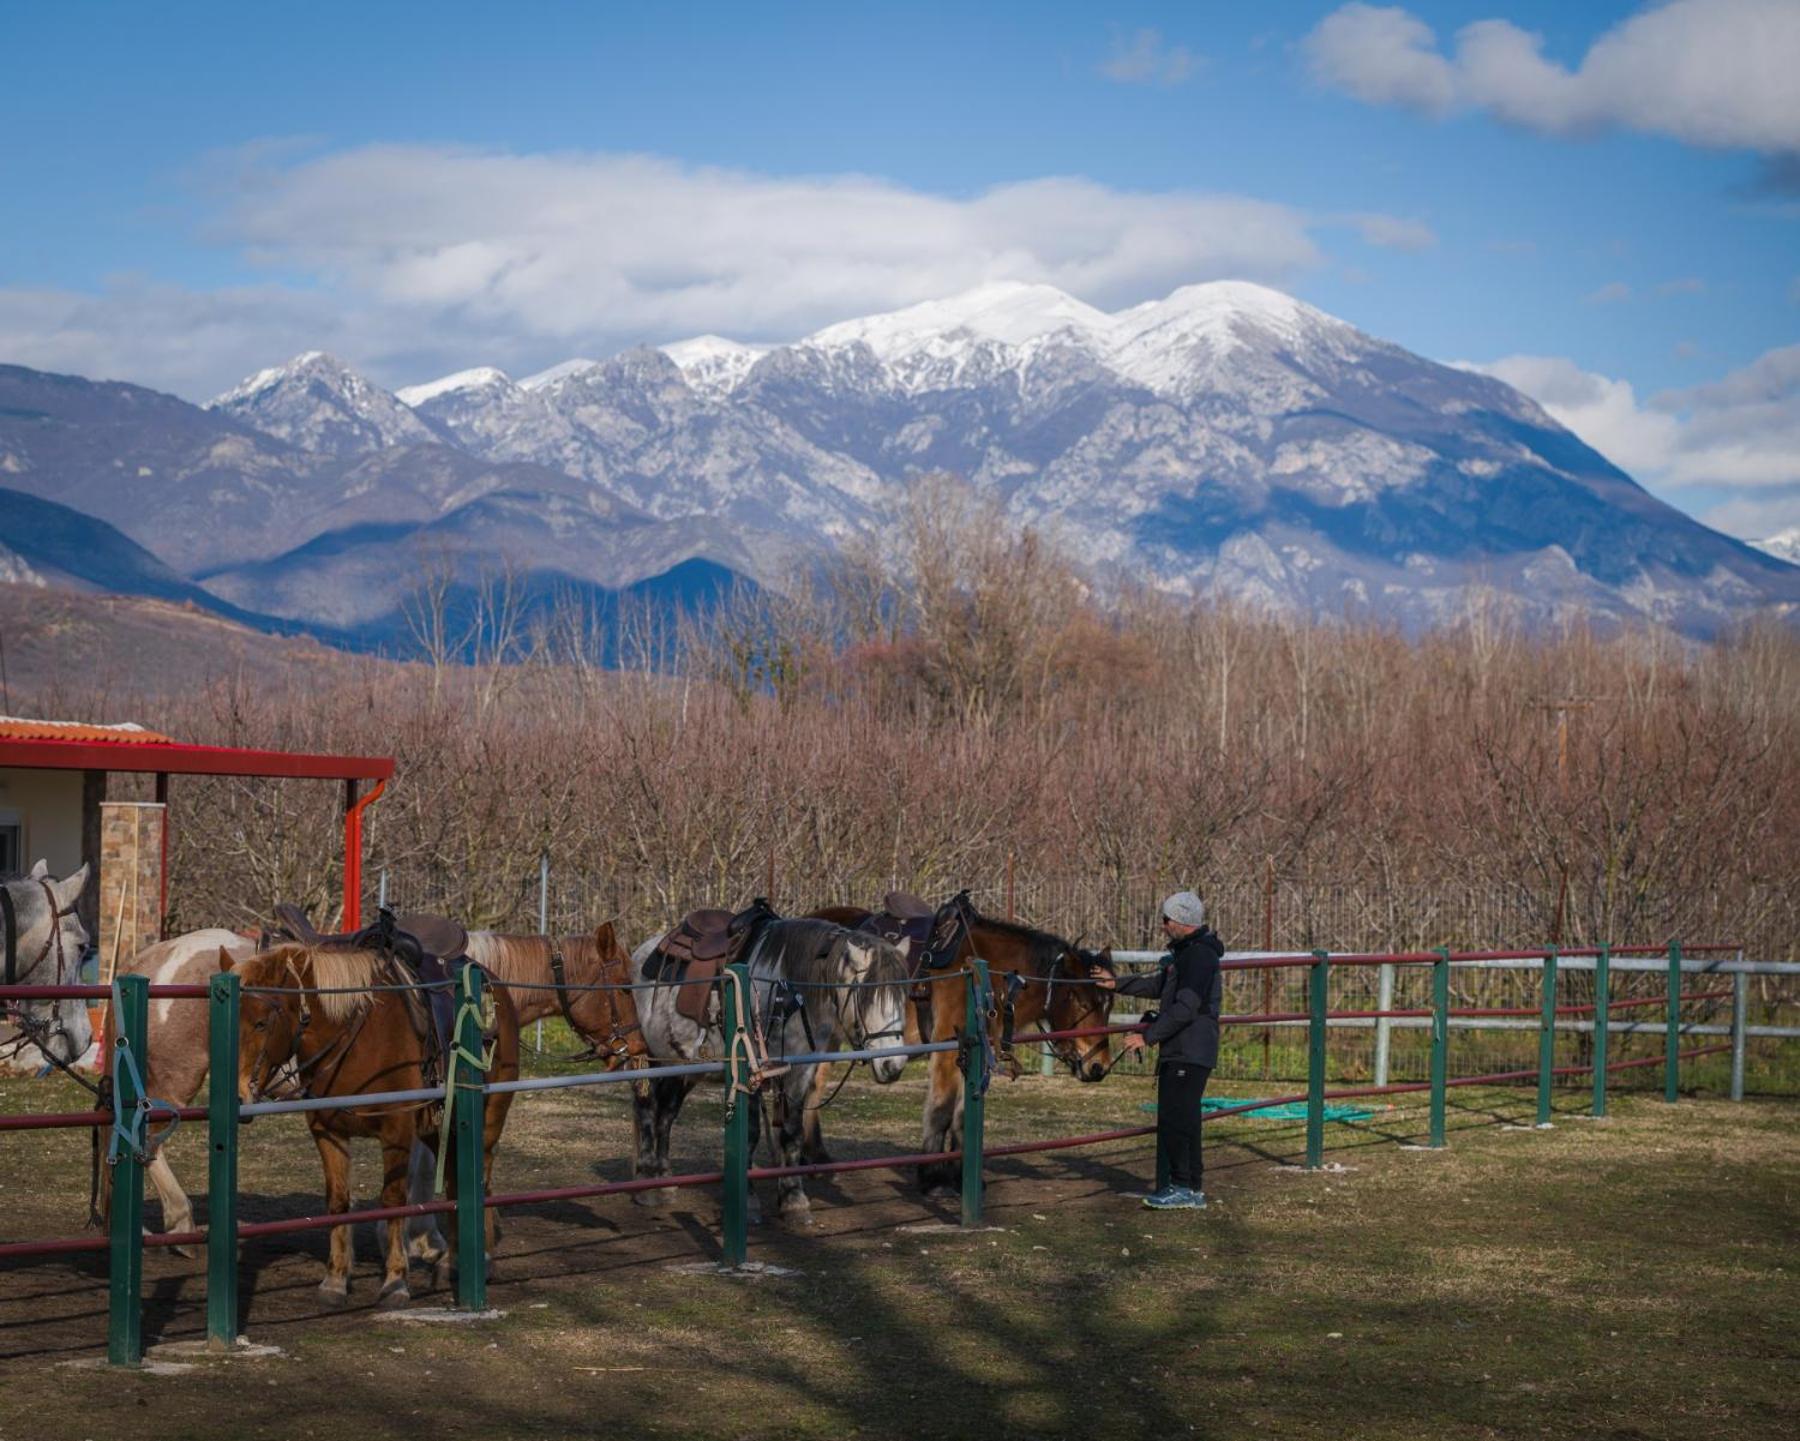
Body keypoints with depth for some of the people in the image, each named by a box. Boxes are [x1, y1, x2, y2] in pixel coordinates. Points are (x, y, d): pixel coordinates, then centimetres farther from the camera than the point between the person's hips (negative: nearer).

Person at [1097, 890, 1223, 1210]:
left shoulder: (1200, 956, -17)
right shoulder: (1186, 953, 17)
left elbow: (1185, 1009, -24)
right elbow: (1158, 985, 31)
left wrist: (1148, 1036, -22)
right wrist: (1117, 985, 29)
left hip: (1190, 1053, -11)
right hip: (1178, 1051, 11)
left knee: (1175, 1117, -10)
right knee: (1181, 1118, 13)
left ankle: (1183, 1187, -7)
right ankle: (1191, 1189, 17)